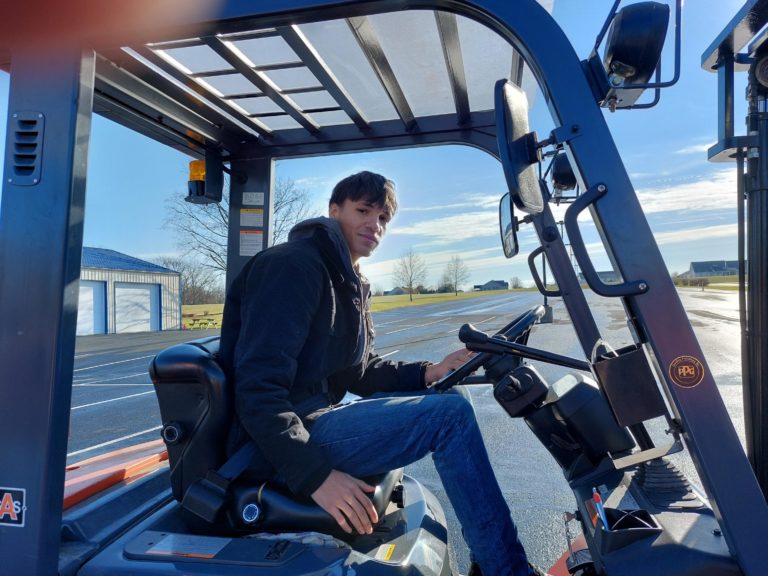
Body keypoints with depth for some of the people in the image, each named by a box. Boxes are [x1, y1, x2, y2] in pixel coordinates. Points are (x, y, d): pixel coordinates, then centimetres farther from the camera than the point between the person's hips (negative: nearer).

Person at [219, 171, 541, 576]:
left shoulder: (348, 283, 16)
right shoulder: (294, 265, -15)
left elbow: (359, 373, 16)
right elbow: (259, 387, -23)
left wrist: (427, 374, 0)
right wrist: (315, 475, -28)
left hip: (317, 415, 10)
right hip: (279, 447, -10)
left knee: (441, 399, 13)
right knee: (450, 415, -16)